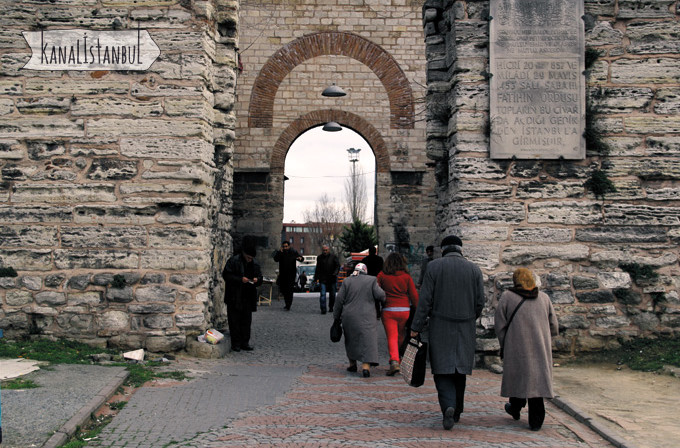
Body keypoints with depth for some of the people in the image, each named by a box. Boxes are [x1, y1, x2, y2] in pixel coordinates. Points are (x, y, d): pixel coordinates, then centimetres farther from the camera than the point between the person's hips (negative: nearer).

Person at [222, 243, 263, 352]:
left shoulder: (255, 264, 10)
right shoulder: (233, 261, -7)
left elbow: (260, 279, 18)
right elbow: (226, 275, -10)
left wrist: (257, 280, -7)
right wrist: (240, 279, -21)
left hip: (248, 298, 5)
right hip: (234, 297, -5)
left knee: (247, 320, 7)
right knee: (234, 320, -1)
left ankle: (245, 342, 15)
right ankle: (236, 343, 6)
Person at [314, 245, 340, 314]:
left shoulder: (333, 257, 0)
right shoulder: (319, 258, 6)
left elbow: (338, 266, -1)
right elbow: (317, 269, 14)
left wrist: (335, 273, -18)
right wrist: (315, 279, 12)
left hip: (332, 279, 0)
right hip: (323, 279, 0)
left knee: (332, 294, 9)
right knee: (323, 294, -12)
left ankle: (331, 307, 28)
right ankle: (323, 309, -13)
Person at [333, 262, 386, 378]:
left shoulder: (347, 281, 4)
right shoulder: (371, 280, -1)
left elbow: (340, 300, 3)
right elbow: (380, 295, -7)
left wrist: (337, 316, 10)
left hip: (349, 317, 2)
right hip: (366, 317, -2)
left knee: (351, 339, 19)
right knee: (367, 340, -4)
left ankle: (352, 363, 25)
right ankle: (366, 366, -16)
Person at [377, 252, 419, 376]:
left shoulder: (381, 275, 0)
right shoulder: (406, 277, 1)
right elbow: (414, 295, 1)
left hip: (388, 311, -1)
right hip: (404, 310, 1)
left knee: (392, 337, -3)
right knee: (401, 337, 16)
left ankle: (394, 361, -22)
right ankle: (398, 360, 26)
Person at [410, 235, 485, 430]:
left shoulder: (434, 266, -3)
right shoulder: (474, 269, 3)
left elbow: (425, 300, -7)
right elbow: (480, 302, 3)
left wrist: (416, 327, -4)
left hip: (440, 328, -2)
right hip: (465, 330, 2)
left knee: (443, 370, 0)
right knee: (460, 370, 13)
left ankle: (448, 407, -21)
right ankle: (456, 411, 21)